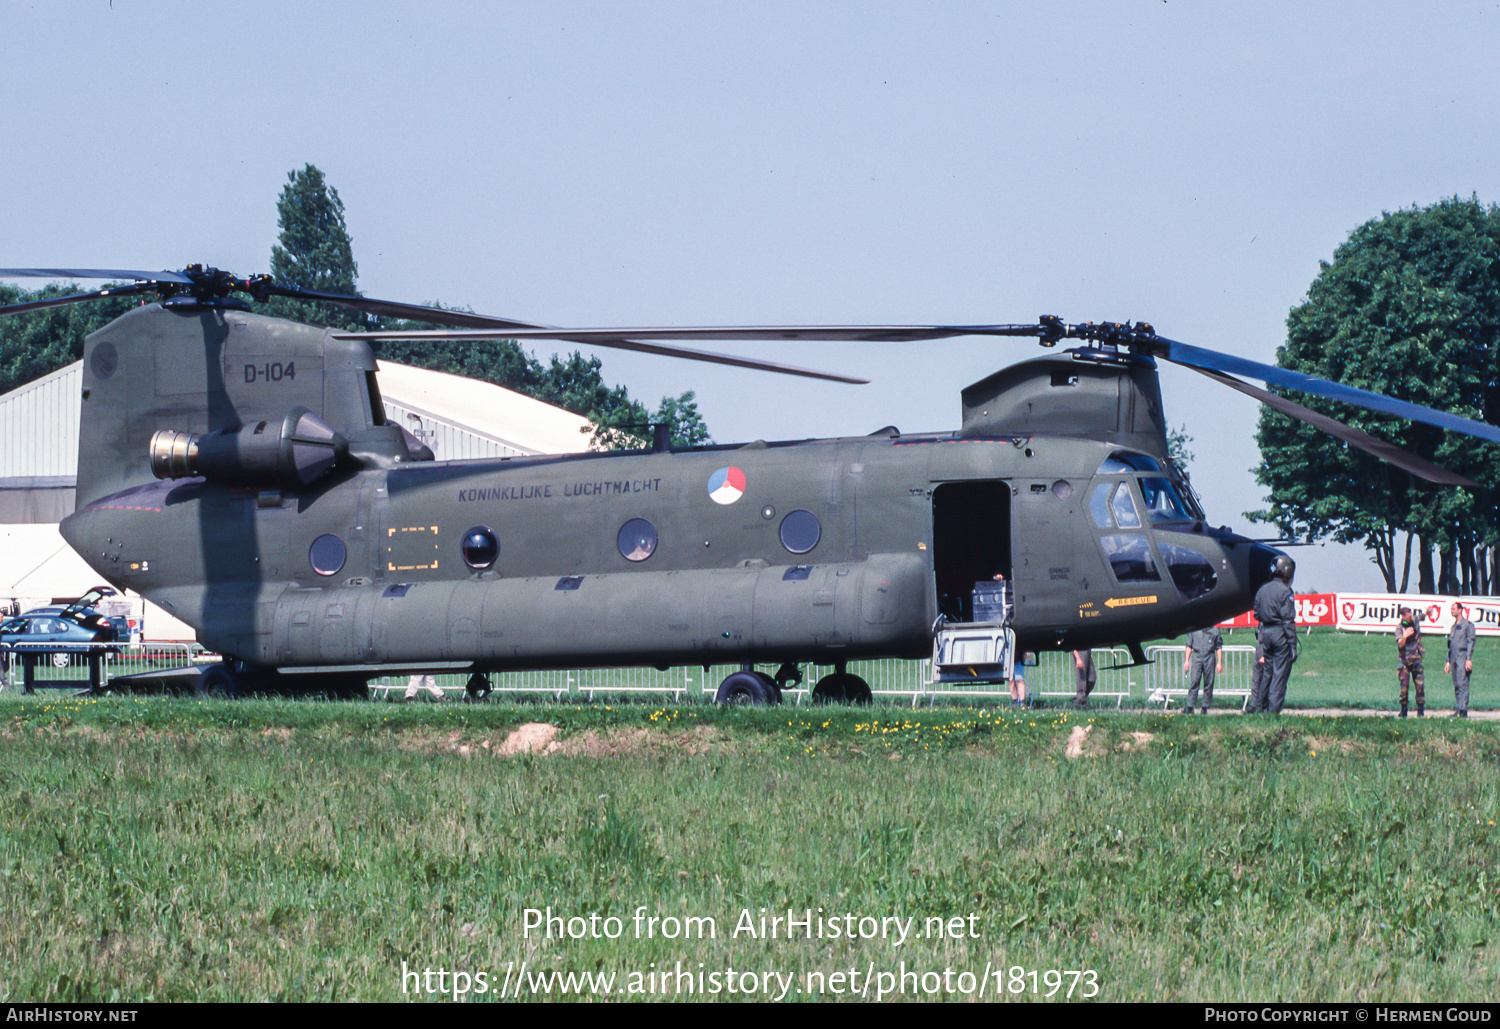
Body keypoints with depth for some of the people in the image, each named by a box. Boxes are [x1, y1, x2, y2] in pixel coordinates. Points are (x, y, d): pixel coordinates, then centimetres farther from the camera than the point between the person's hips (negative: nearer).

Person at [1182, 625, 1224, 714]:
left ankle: (1205, 707, 7)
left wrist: (1219, 663, 3)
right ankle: (1189, 707, -11)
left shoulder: (1215, 631, 8)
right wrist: (1186, 660, 7)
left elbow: (1219, 648, 9)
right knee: (1194, 681, -9)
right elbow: (1189, 646, 13)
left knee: (1208, 683, 1)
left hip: (1209, 658, 0)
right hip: (1197, 656, 0)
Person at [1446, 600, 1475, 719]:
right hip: (1454, 658, 8)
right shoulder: (1454, 626, 21)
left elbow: (1471, 642, -8)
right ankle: (1458, 709, 7)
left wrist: (1468, 659, -16)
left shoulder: (1468, 624, -2)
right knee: (1456, 685, 5)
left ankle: (1463, 710, -17)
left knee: (1462, 684, -13)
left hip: (1463, 657, -8)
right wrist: (1448, 661, 20)